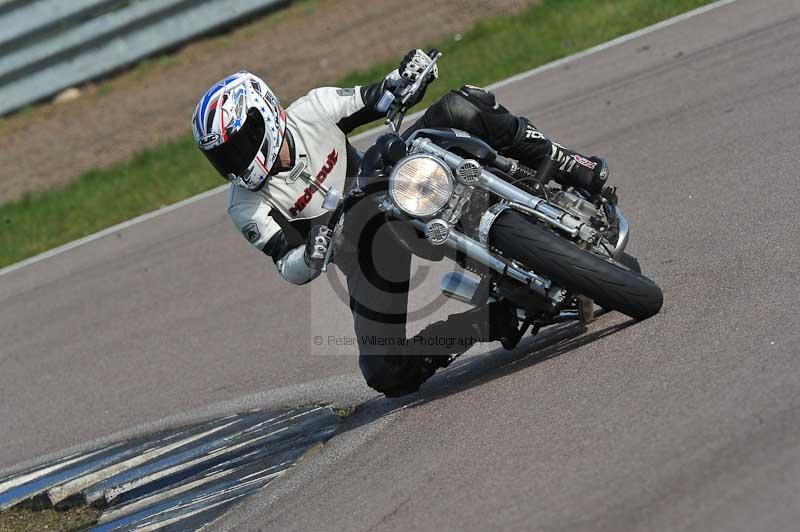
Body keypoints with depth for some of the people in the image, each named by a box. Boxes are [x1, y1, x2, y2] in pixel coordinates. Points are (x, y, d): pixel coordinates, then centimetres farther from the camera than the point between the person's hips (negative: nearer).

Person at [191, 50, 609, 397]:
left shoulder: (311, 111, -11)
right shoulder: (249, 207, -17)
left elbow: (380, 98, 1)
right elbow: (289, 268, -21)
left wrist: (406, 76, -21)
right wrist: (313, 254, -44)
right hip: (368, 257, -1)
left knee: (462, 110, -20)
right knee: (387, 376, -19)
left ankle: (565, 168, -11)